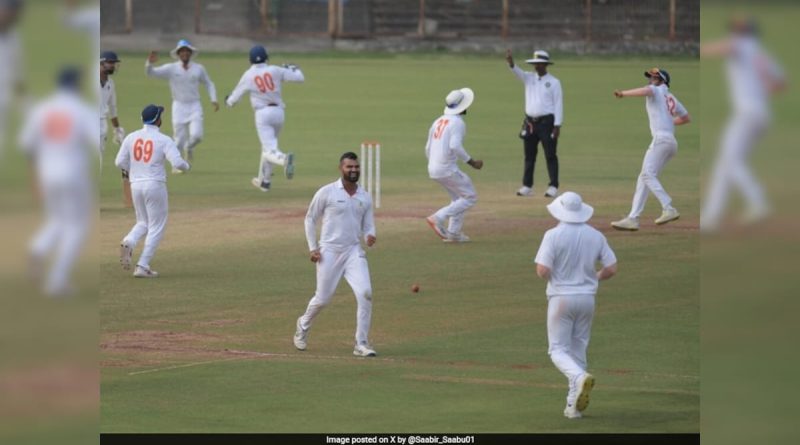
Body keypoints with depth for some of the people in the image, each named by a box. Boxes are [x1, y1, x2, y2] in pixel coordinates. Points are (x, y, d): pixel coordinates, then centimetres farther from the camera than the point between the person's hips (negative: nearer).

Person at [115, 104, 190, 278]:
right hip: (155, 185, -5)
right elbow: (177, 163, -17)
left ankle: (128, 243, -9)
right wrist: (186, 166, 6)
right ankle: (143, 267, -1)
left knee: (143, 223, 22)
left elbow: (120, 162, 4)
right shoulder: (164, 140, -8)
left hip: (136, 185, 5)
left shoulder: (131, 138, 3)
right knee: (156, 227, 6)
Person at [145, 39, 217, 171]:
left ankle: (189, 147, 19)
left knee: (196, 135, -16)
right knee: (179, 139, -2)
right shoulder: (171, 68, -4)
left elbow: (209, 84, 17)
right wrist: (150, 63, -36)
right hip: (179, 106, -1)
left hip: (195, 107, 1)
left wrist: (213, 100, 5)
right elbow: (151, 72, -14)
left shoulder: (198, 69, 3)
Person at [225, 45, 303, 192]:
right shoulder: (276, 71, 4)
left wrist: (228, 101, 34)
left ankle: (284, 159, -45)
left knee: (270, 150, -10)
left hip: (263, 113, -3)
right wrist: (292, 68, 25)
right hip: (279, 112, 3)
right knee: (268, 146, 23)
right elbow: (300, 77, 3)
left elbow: (234, 98, 10)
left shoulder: (248, 75, 3)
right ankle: (264, 181, 32)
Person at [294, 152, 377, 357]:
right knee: (322, 299, 3)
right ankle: (303, 324, 37)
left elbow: (368, 226, 12)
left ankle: (361, 344, -9)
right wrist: (313, 248, -4)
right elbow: (310, 219, 3)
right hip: (329, 252, -3)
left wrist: (369, 237, -12)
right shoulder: (327, 193, -4)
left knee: (365, 293, -16)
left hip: (353, 252, 3)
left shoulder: (365, 197, 8)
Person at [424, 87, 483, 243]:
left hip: (433, 169, 8)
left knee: (458, 197, 22)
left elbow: (428, 148, 17)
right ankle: (438, 218, -11)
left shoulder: (438, 121, 13)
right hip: (448, 169, -8)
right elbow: (455, 146, -25)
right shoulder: (457, 123, -10)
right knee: (470, 197, 1)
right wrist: (471, 162, -19)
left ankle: (453, 232, 15)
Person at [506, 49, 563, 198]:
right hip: (530, 122, 5)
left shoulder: (554, 82, -2)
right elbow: (518, 72, -9)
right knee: (529, 155, 7)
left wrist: (557, 125, -12)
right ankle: (527, 186, 12)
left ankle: (553, 186, -2)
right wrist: (511, 64, -31)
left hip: (547, 122, -5)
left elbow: (558, 104, -5)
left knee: (550, 155, -3)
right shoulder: (529, 78, 10)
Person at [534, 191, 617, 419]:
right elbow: (611, 269, 1)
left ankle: (580, 377, -28)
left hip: (561, 297, -4)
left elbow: (542, 270, -17)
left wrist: (550, 276, 6)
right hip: (587, 298, 4)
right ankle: (574, 405, 11)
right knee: (578, 350, 13)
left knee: (558, 349, 2)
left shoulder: (554, 235, -11)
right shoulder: (595, 236, 1)